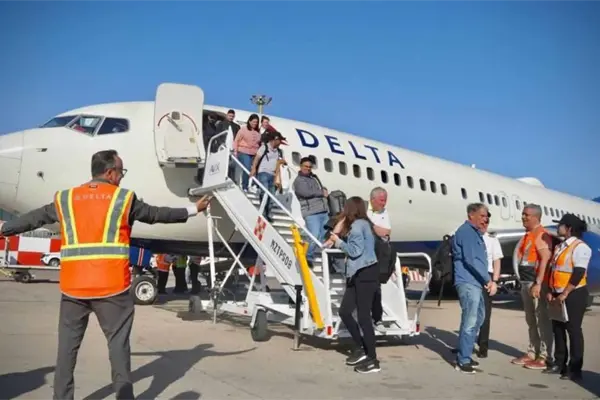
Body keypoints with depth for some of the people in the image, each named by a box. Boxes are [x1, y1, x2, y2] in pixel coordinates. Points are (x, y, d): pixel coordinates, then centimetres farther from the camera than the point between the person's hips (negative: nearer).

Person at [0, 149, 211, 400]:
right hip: (112, 286, -3)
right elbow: (157, 214, 11)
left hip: (73, 286, 3)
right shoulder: (124, 198, 1)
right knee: (118, 343, 6)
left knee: (67, 345, 14)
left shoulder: (64, 199, 9)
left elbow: (35, 218, 21)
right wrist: (193, 210, 23)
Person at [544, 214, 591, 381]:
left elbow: (578, 274, -18)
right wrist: (551, 291, 5)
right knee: (557, 329, 11)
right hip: (558, 294, 8)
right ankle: (559, 364, 22)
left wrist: (564, 294, -19)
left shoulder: (580, 247, -11)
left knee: (573, 330, -2)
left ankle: (574, 369, 6)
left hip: (574, 294, -8)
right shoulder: (560, 246, 14)